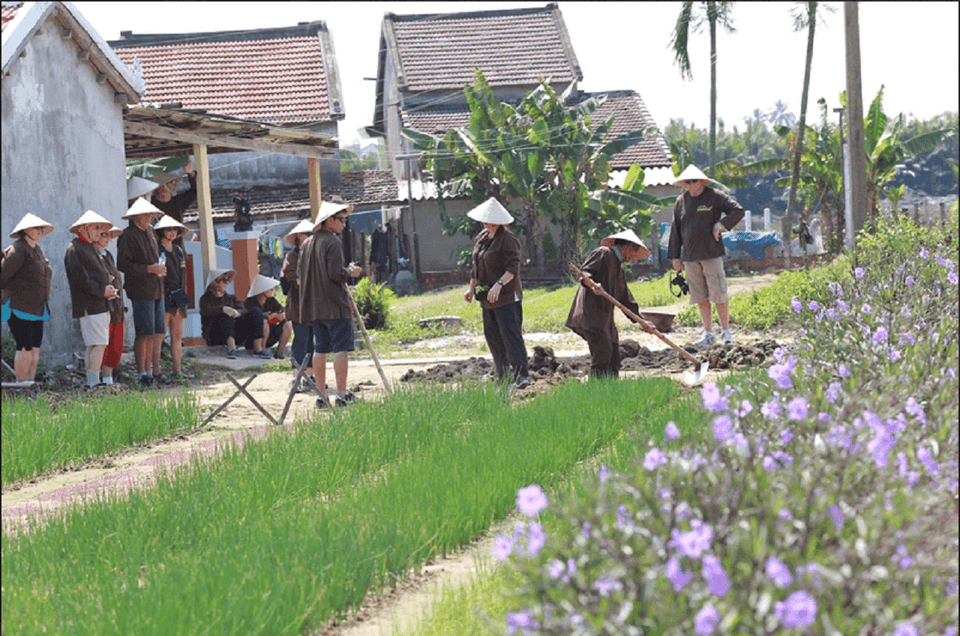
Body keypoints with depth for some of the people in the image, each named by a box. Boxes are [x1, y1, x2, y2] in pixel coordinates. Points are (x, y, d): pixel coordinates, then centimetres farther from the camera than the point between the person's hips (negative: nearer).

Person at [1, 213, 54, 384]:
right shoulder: (18, 250, -13)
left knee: (35, 348, 5)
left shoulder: (38, 249, 15)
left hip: (36, 309, 8)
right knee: (25, 348, -11)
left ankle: (31, 383, 10)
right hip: (18, 307, -8)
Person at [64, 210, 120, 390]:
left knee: (93, 345, 9)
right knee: (99, 344, -14)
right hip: (89, 306, -9)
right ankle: (94, 383, -15)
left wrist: (110, 288, 4)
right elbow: (81, 279, -16)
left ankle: (91, 383, 11)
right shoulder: (74, 249, -9)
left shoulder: (92, 247, 21)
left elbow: (103, 272, 24)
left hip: (101, 305, 9)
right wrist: (102, 291, -13)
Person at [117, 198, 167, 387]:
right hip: (141, 291, -8)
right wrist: (149, 269, -18)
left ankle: (155, 371, 15)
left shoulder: (150, 232, 18)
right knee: (145, 333, -10)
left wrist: (159, 268, 13)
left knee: (158, 334, 8)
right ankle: (142, 373, -6)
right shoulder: (127, 236, -8)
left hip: (156, 290, 8)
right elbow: (123, 264, -15)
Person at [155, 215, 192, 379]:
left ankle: (178, 370, 12)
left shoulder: (180, 251, 17)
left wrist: (183, 298, 16)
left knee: (177, 336, 9)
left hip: (178, 298, 8)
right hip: (163, 298, -8)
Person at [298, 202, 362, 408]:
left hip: (315, 306, 8)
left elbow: (299, 273, 15)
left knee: (320, 350, 9)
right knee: (341, 348, -6)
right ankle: (341, 394, -10)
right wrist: (351, 271, -1)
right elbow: (336, 273, -19)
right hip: (336, 305, -8)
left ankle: (322, 395, 9)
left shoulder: (307, 244, 12)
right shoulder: (332, 242, -12)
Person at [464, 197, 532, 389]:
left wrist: (499, 285, -31)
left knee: (510, 333, -16)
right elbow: (475, 265, 24)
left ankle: (521, 374, -20)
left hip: (506, 295, -9)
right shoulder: (481, 238, 13)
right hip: (488, 298, 9)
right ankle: (503, 376, 17)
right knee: (492, 335, 9)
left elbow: (513, 267, -20)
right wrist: (471, 288, 21)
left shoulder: (507, 239, -13)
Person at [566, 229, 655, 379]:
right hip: (590, 315, -10)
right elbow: (584, 271, -10)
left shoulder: (618, 268, 28)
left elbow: (625, 299, 30)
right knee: (603, 350, -20)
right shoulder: (603, 253, 2)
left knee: (614, 353, 5)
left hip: (605, 318, 10)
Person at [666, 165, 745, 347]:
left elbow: (738, 211, -1)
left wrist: (720, 225, -11)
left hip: (711, 254, -4)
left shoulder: (715, 197, -2)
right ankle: (708, 333, 13)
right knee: (700, 297, 5)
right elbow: (676, 230, 14)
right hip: (690, 256, 4)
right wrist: (675, 257, 11)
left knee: (719, 294, -6)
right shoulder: (681, 201, 10)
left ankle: (726, 331, 5)